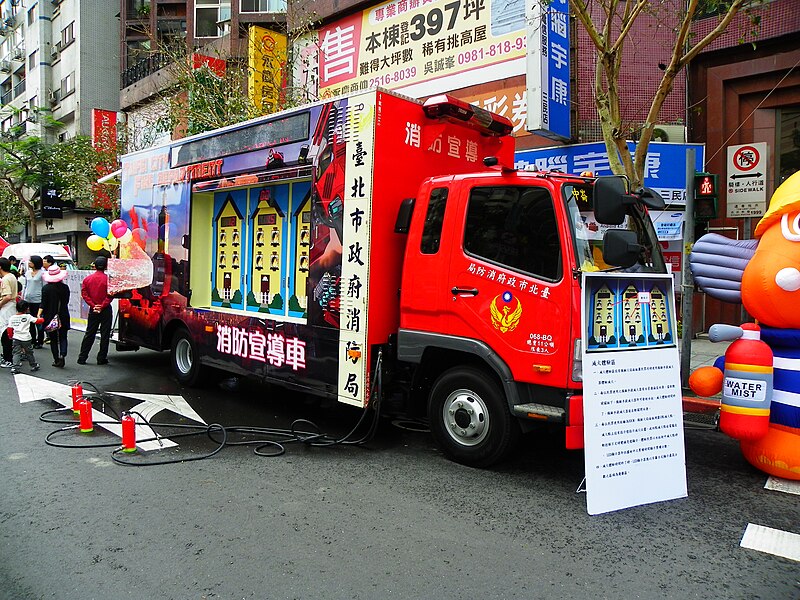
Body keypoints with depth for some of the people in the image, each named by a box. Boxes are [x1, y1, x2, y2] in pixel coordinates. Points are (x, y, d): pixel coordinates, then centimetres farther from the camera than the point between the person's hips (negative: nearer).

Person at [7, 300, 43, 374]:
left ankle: (15, 367, -7)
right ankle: (34, 365, 27)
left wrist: (11, 336, 17)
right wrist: (42, 319, 19)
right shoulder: (28, 316, -8)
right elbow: (37, 321, -1)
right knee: (29, 353, 14)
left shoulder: (12, 318, 1)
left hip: (16, 338, 2)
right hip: (26, 338, -2)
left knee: (16, 353, 4)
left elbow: (10, 329, 3)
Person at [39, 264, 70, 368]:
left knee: (53, 339, 9)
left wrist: (39, 314, -12)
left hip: (50, 317, -1)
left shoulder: (45, 288, -8)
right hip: (63, 316, 1)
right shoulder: (65, 287, -4)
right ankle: (62, 355, -13)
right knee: (63, 337, 10)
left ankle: (56, 360, 11)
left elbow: (43, 304, -12)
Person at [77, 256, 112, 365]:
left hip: (93, 310, 4)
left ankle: (82, 357, 14)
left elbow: (84, 294, -2)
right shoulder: (108, 279, -10)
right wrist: (102, 306, -12)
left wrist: (93, 305, -6)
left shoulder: (88, 279, 3)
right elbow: (110, 295, -17)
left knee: (89, 334, 12)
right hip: (106, 310, -4)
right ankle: (102, 358, 6)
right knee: (105, 335, 3)